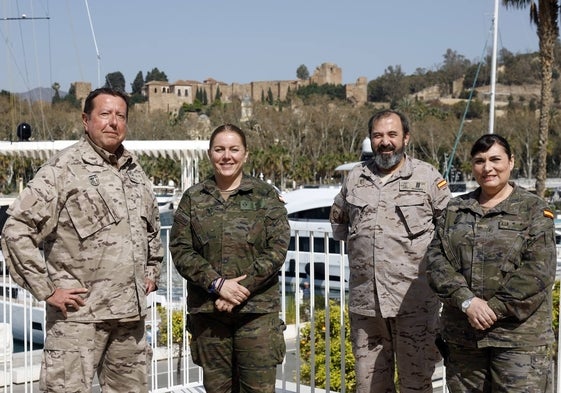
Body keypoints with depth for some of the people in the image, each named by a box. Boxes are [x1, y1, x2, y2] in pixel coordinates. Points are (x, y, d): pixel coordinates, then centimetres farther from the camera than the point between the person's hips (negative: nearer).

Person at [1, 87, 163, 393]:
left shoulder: (134, 171, 14)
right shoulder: (63, 169, -8)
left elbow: (152, 227, 30)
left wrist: (151, 270, 20)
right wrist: (46, 290, -12)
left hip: (131, 313, 7)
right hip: (78, 314, -6)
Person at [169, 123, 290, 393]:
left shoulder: (266, 196, 4)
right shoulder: (193, 198, 8)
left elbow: (277, 249, -4)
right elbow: (180, 250, 1)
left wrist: (241, 290, -14)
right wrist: (218, 284, -13)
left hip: (257, 309, -2)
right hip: (207, 310, 2)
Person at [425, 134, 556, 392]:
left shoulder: (534, 210, 1)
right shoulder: (455, 210, 12)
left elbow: (538, 270, -10)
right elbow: (436, 259, 1)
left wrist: (494, 308, -15)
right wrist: (467, 301, -14)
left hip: (519, 335, -4)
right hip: (462, 335, 4)